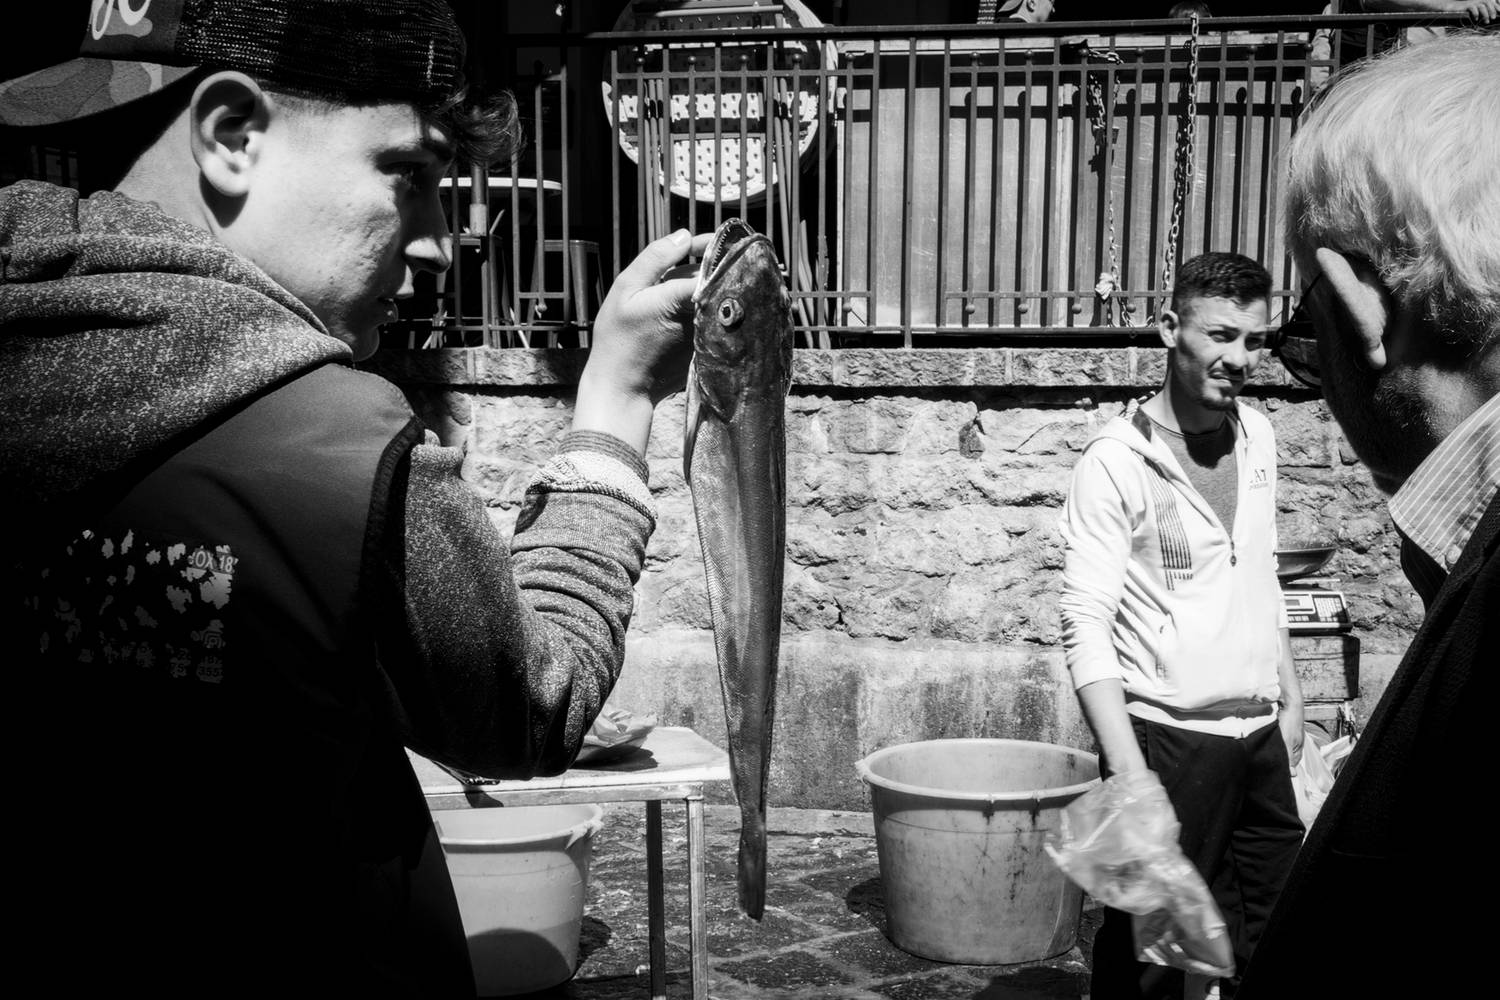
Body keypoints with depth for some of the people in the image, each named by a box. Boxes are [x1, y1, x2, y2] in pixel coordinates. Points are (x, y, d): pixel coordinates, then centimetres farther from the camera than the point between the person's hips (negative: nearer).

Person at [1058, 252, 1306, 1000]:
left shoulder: (1257, 436, 8)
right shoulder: (1117, 460, -12)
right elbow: (1086, 624, -16)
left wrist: (1288, 694, 19)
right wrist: (1128, 770, -23)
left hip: (1260, 737, 7)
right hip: (1166, 739, -6)